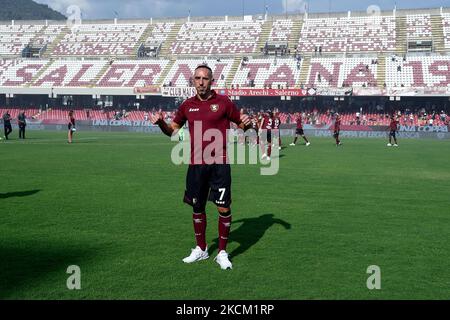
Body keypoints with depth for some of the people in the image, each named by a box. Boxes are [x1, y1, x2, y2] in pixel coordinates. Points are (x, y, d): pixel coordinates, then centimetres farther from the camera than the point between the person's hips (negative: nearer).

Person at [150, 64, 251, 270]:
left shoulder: (223, 102, 0)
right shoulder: (187, 105, 9)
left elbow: (241, 124, 8)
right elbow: (173, 130, 18)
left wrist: (246, 123, -15)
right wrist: (160, 123, -2)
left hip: (219, 164, -3)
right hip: (196, 164, 3)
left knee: (223, 208, -5)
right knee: (197, 207, 12)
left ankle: (222, 253, 12)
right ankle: (201, 249, 30)